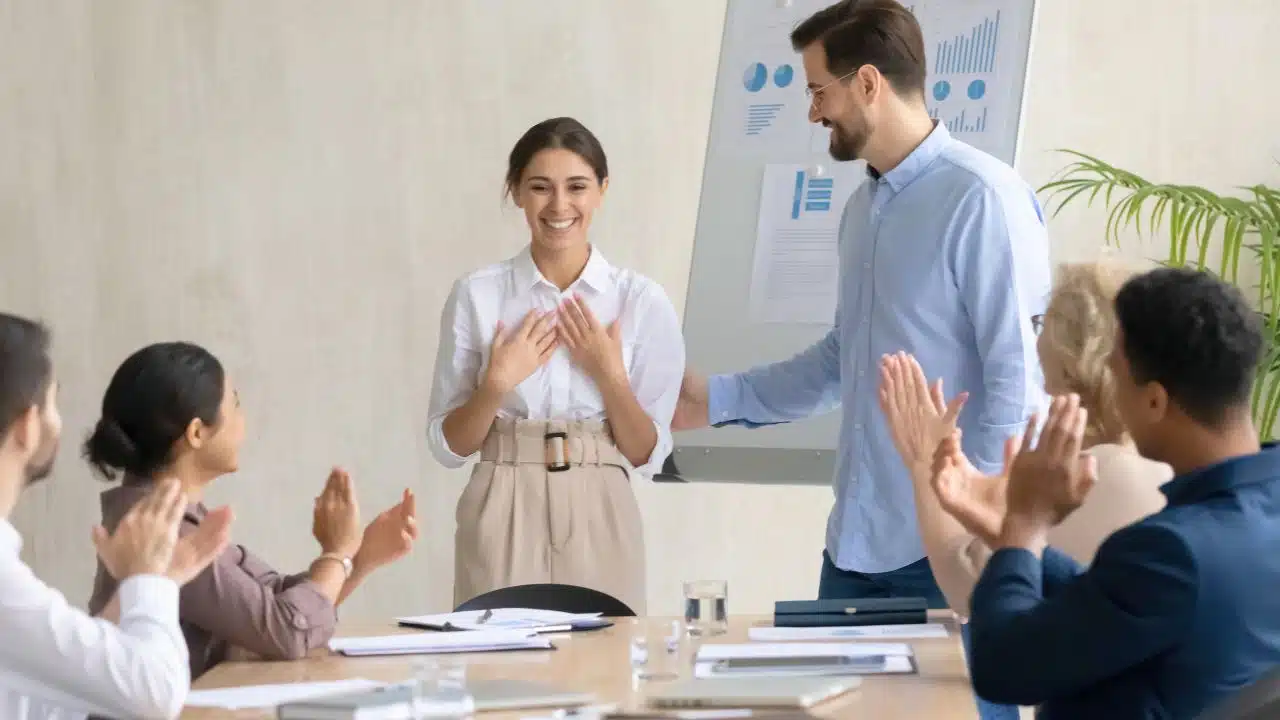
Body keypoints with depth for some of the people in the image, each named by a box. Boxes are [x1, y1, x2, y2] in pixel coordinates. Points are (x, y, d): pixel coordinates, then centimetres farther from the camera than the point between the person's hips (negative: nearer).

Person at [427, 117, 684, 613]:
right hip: (503, 516, 0)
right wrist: (498, 384, -11)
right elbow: (447, 445, 4)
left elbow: (647, 455, 2)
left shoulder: (642, 302, 1)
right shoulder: (477, 296, 1)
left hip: (598, 519, 0)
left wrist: (610, 375, -11)